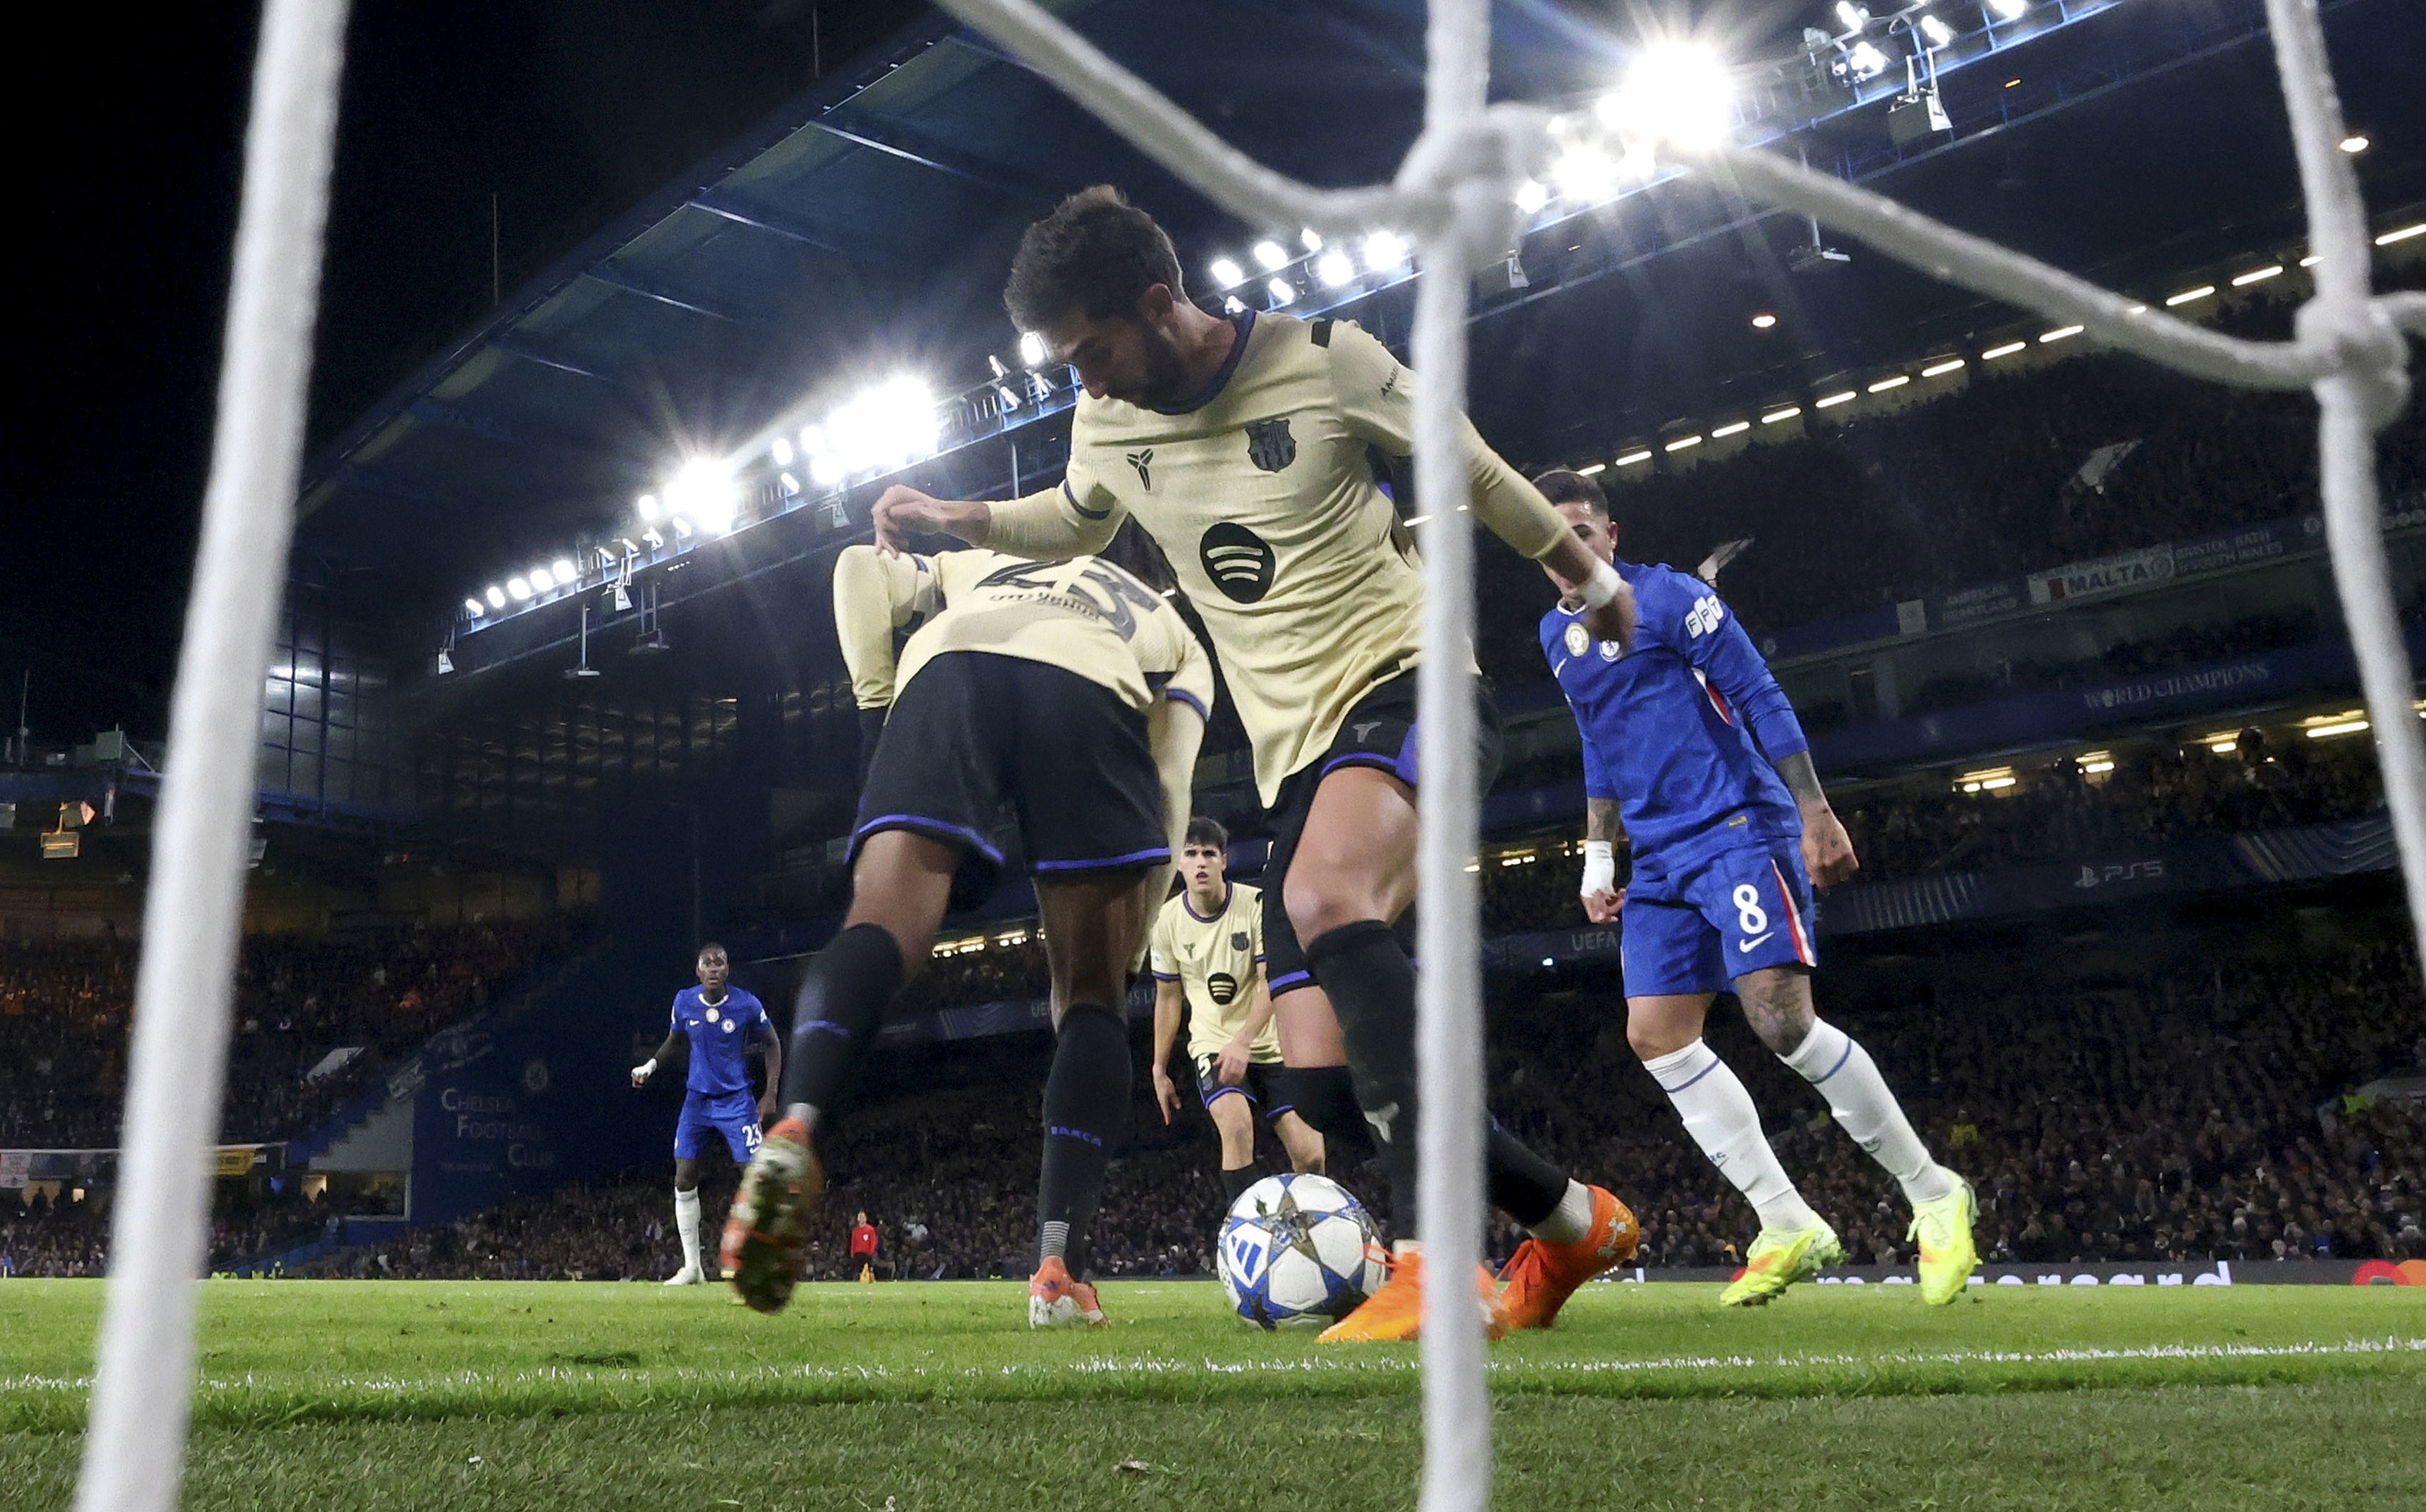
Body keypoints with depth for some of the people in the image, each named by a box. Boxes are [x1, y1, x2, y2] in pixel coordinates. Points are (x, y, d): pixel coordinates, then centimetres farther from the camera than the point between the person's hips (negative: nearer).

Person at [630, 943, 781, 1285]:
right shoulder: (684, 1002, -4)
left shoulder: (747, 1005, -12)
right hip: (697, 1099, 3)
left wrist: (771, 1094, -4)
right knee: (684, 1183, 0)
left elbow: (772, 1044, 2)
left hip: (736, 1100, -3)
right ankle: (691, 1267, 10)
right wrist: (651, 1064, -3)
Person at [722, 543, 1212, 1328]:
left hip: (949, 671, 1)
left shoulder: (980, 565, 45)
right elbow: (1165, 796, 21)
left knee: (881, 928, -11)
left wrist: (878, 699, 22)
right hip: (1092, 700, -1)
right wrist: (1124, 944, 22)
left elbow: (862, 570, 24)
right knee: (1090, 998, 5)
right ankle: (1059, 1269, -8)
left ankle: (795, 1132, -41)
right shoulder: (1176, 637, 37)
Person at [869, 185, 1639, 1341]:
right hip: (1298, 754, 6)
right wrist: (954, 519, 13)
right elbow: (1073, 524, 29)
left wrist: (1586, 574, 18)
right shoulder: (1106, 425, 7)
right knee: (1327, 1089, -3)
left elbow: (1468, 468, 7)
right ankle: (1572, 1222, 18)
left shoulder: (1321, 358, -7)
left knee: (1324, 898, -38)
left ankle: (1435, 1269, -39)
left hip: (1408, 680, -6)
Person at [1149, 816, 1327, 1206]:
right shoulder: (1168, 920, -3)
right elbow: (1168, 997, 8)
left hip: (1271, 1044, 0)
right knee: (1237, 1125, -29)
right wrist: (1159, 1069, 10)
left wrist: (1243, 1041, -28)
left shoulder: (1257, 905, -11)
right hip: (1213, 1044, 0)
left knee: (1309, 1154, -8)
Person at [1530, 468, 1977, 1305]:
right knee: (1656, 1037, -3)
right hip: (1662, 859, 8)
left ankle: (1933, 1194, 0)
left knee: (1782, 1021, -18)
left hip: (1738, 830, -7)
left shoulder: (1667, 596, -6)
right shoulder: (1555, 634, 15)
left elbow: (1761, 699, -8)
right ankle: (1789, 1226, 3)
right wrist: (1597, 856, 22)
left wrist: (1816, 815, -14)